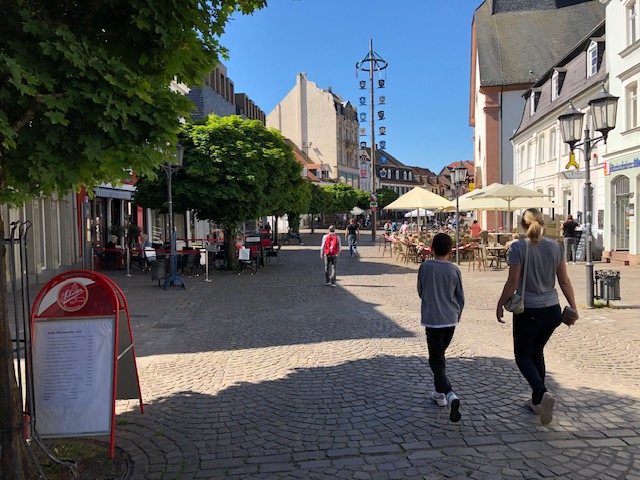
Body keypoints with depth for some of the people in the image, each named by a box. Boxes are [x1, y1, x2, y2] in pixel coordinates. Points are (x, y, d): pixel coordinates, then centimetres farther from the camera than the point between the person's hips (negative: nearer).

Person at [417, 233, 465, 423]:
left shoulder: (425, 267, -8)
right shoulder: (454, 270, -2)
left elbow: (420, 292, 4)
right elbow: (461, 298, 6)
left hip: (433, 320, -4)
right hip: (450, 320, 4)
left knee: (436, 361, -1)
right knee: (440, 356, 21)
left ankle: (449, 394, -19)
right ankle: (440, 392, 30)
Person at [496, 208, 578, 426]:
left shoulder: (518, 247, -12)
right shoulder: (555, 246, 1)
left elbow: (512, 282, -14)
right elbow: (565, 281, 3)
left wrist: (500, 304, -2)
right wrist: (573, 308, 12)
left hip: (527, 311, -5)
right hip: (551, 310, 5)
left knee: (522, 355, 10)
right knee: (537, 352, 22)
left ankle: (542, 394, -14)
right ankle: (537, 401, 27)